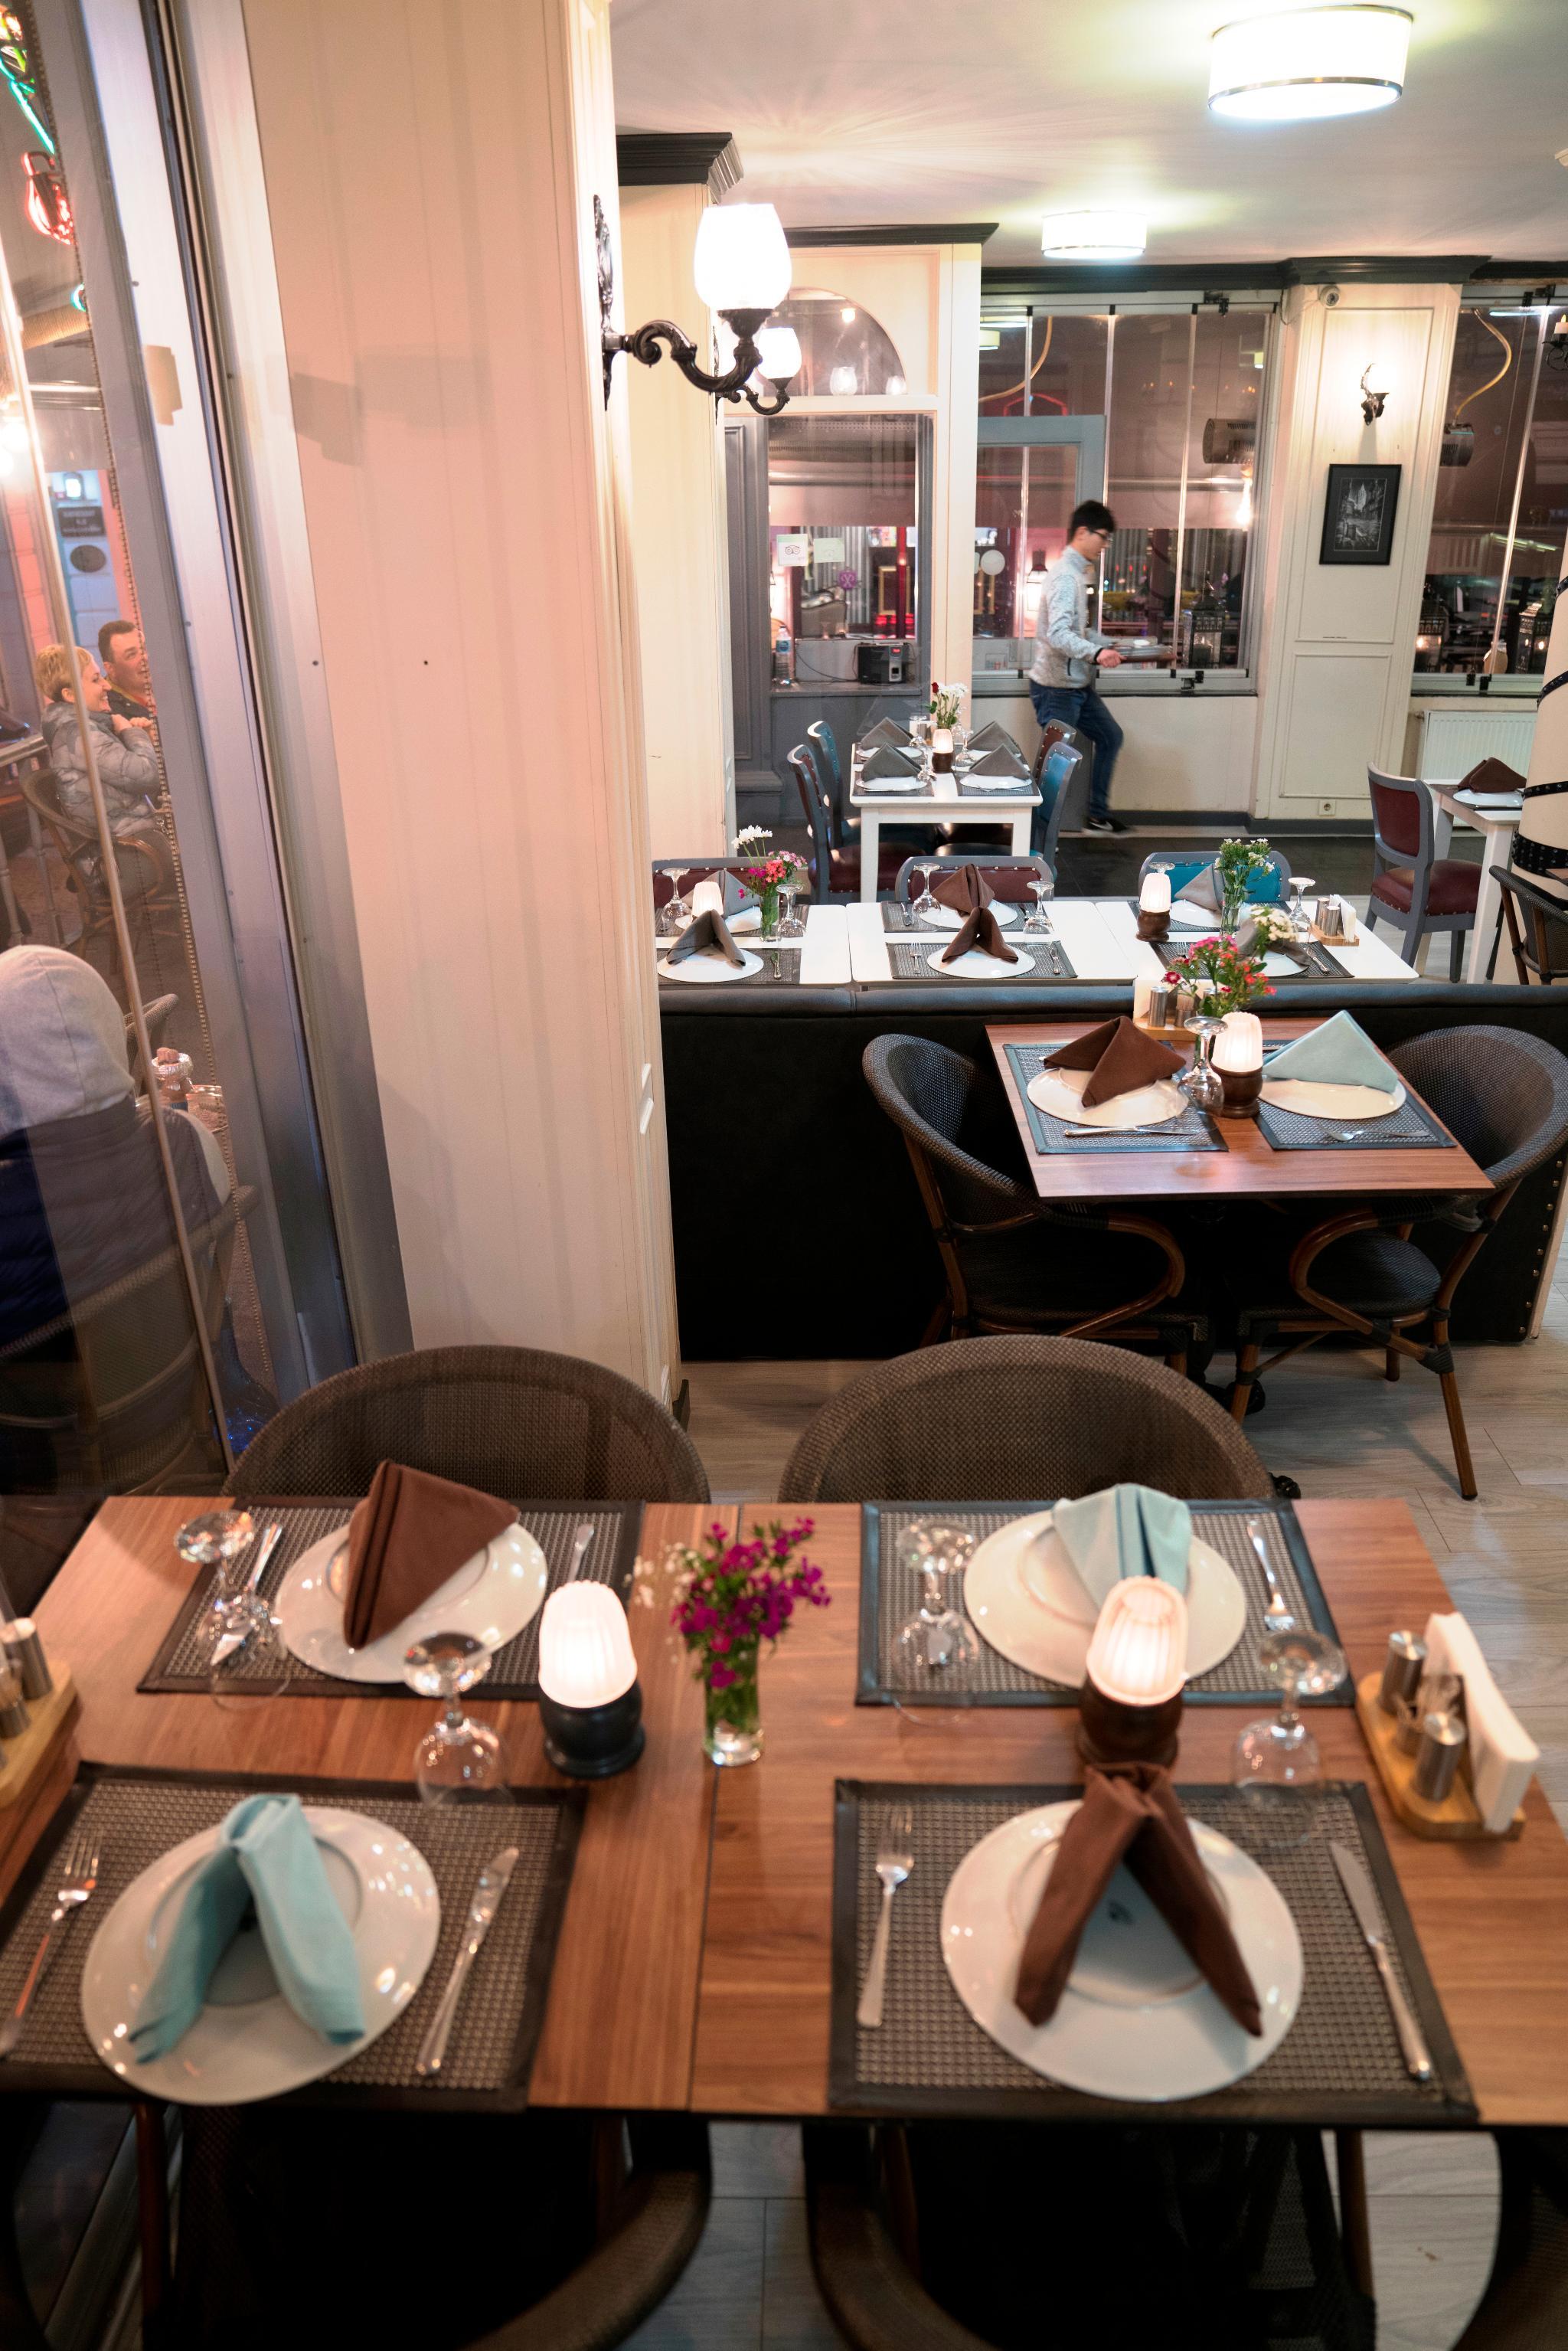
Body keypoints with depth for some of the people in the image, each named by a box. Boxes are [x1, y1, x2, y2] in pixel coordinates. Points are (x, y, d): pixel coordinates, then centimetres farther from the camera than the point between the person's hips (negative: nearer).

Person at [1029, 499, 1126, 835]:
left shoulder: (1079, 572, 14)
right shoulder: (1065, 576, -20)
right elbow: (1058, 635, -33)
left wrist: (1110, 645, 13)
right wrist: (1096, 653, -46)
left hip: (1078, 684, 11)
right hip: (1057, 688, -11)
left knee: (1110, 736, 20)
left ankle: (1097, 813, 29)